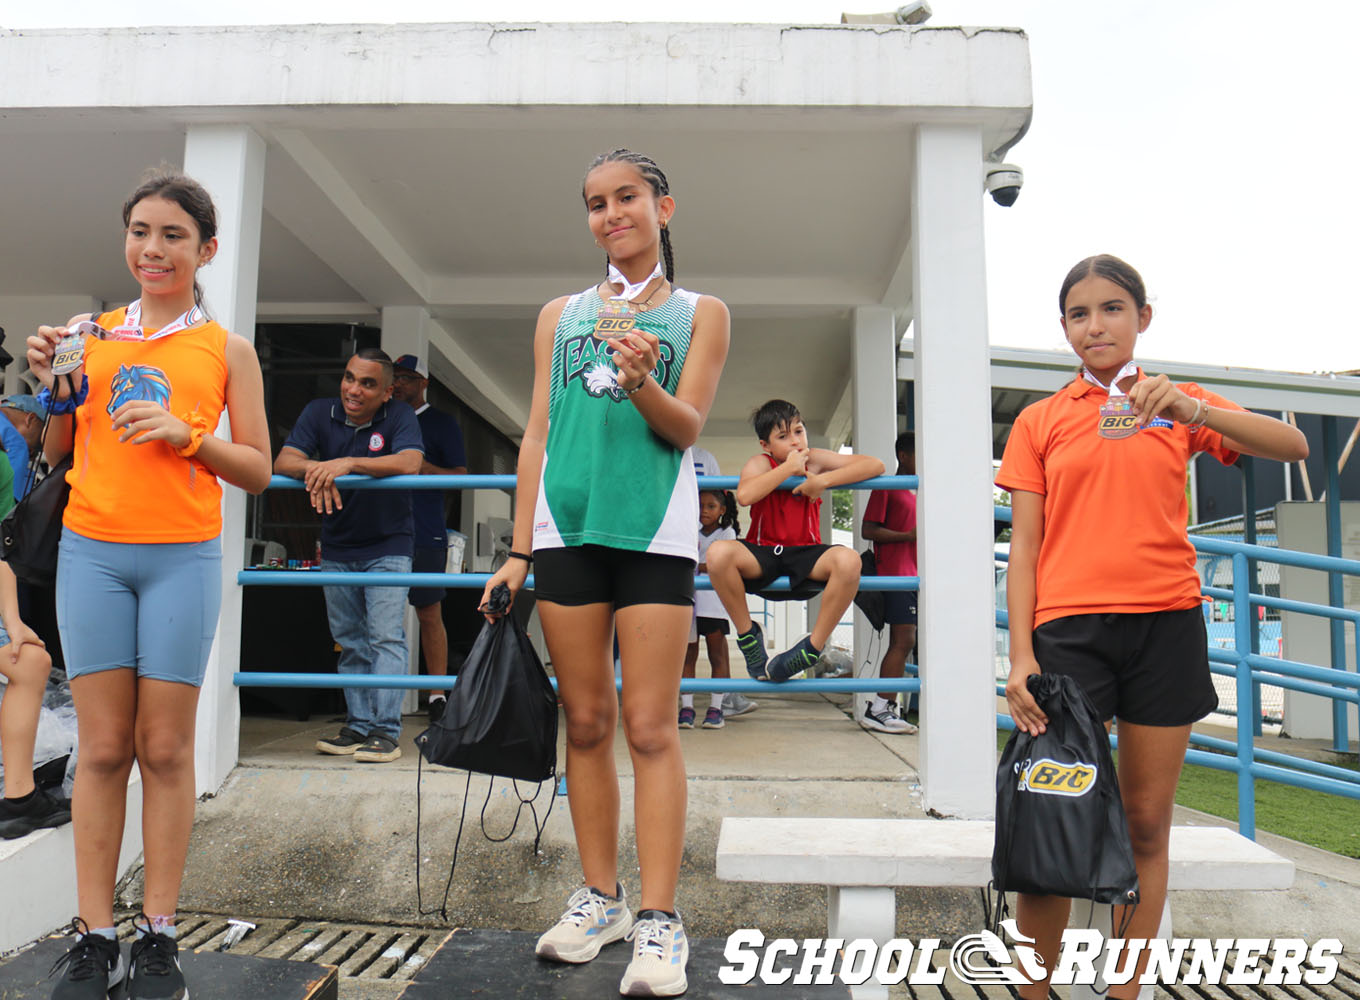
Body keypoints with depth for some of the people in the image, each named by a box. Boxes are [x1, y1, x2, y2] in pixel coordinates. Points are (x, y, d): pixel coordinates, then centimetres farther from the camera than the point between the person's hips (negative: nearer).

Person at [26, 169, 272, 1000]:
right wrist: (53, 386, 0)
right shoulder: (94, 334, 10)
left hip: (183, 557, -2)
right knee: (103, 747, 5)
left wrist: (186, 434, -12)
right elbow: (60, 455, 17)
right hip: (92, 551, 2)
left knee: (166, 749, 2)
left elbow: (258, 471, 3)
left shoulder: (227, 350, 4)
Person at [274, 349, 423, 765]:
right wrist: (315, 469, -33)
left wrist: (347, 464, -37)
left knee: (385, 638, -9)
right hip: (336, 548, 4)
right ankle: (358, 726, 17)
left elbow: (410, 463, -28)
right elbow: (283, 461, -11)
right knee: (349, 643, 9)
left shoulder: (399, 416, -10)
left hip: (387, 547, -4)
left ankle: (386, 730, -6)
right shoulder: (319, 412, -1)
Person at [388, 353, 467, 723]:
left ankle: (437, 697, 5)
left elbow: (461, 476, 0)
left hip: (425, 535, -4)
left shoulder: (442, 424, 5)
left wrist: (420, 465, -13)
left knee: (430, 614, -1)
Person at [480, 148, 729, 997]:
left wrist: (641, 384, -22)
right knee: (586, 722, 7)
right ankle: (600, 898, 20)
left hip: (655, 528, -3)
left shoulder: (700, 313, 9)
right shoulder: (560, 315, 16)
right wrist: (518, 550, 7)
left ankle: (660, 921, 1)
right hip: (566, 523, 3)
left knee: (651, 727, -6)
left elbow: (687, 428, 0)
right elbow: (537, 434, 13)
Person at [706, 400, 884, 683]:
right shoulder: (760, 464, -3)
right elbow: (744, 495, -27)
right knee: (719, 552, -33)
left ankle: (813, 647, -17)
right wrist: (789, 468, -19)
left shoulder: (815, 460, 2)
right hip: (762, 558, -1)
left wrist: (823, 480, -15)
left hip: (805, 556, 1)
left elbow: (875, 465, -6)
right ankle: (747, 634, -10)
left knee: (848, 560, -32)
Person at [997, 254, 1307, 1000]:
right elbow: (1024, 545, 2)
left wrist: (1194, 409, -20)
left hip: (1166, 625, 2)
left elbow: (1292, 447, -4)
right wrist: (1020, 656, -7)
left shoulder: (1177, 404, 10)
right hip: (1069, 626, -1)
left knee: (1146, 824, 6)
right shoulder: (1040, 421, 8)